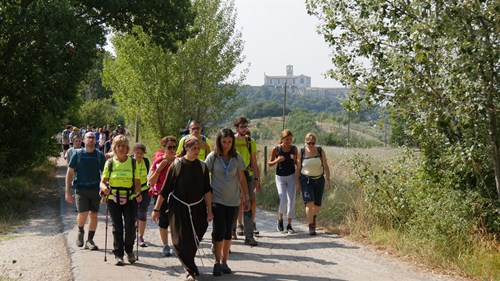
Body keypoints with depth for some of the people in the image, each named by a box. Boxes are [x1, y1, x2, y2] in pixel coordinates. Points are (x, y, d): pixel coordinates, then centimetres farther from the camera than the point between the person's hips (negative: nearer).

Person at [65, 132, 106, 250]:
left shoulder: (100, 155, 4)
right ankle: (80, 232, 18)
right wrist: (67, 191, -2)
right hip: (81, 189, -2)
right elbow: (70, 173, 2)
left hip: (95, 189, 2)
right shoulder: (77, 154, 0)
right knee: (83, 214, -13)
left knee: (93, 215, 5)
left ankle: (90, 240, 19)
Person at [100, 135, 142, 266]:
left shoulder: (133, 162, 4)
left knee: (130, 226, -6)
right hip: (113, 199, 0)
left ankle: (129, 250, 19)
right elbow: (103, 181, 3)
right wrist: (104, 188, -20)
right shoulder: (110, 163, 4)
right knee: (117, 227, 3)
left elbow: (137, 181, 5)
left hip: (130, 199, 0)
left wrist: (138, 193, -13)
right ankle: (118, 254, 13)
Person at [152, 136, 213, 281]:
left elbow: (207, 190, 5)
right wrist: (156, 209, -5)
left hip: (197, 208, 3)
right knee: (181, 240, -5)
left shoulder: (202, 166, 2)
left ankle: (189, 264, 31)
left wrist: (209, 210, 2)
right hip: (179, 208, -3)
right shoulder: (177, 165, -8)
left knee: (194, 240, 7)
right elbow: (165, 189, -6)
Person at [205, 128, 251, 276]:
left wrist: (246, 197, 8)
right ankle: (217, 263, 3)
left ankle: (224, 262, 19)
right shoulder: (212, 156, -5)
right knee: (219, 231, -8)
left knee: (228, 232, 8)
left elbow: (242, 178, 8)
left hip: (233, 200, 2)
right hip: (217, 199, -2)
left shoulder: (237, 157, 1)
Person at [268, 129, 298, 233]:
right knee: (283, 200, -11)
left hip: (291, 177, 2)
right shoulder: (276, 149, -9)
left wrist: (295, 159, -14)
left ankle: (289, 225, 9)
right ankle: (280, 219, 18)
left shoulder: (294, 148, -3)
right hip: (280, 177, -2)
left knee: (291, 201, -2)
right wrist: (277, 160, -19)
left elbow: (297, 164, 8)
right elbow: (270, 164, 0)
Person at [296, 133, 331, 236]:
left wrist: (328, 180, -9)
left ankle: (313, 216, 41)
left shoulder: (320, 151, -5)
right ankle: (311, 227, -11)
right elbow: (298, 169, -1)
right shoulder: (301, 152, -7)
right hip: (306, 180, -2)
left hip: (319, 180, 2)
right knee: (309, 203, -19)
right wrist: (297, 184, -3)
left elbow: (326, 166, -1)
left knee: (317, 205, 6)